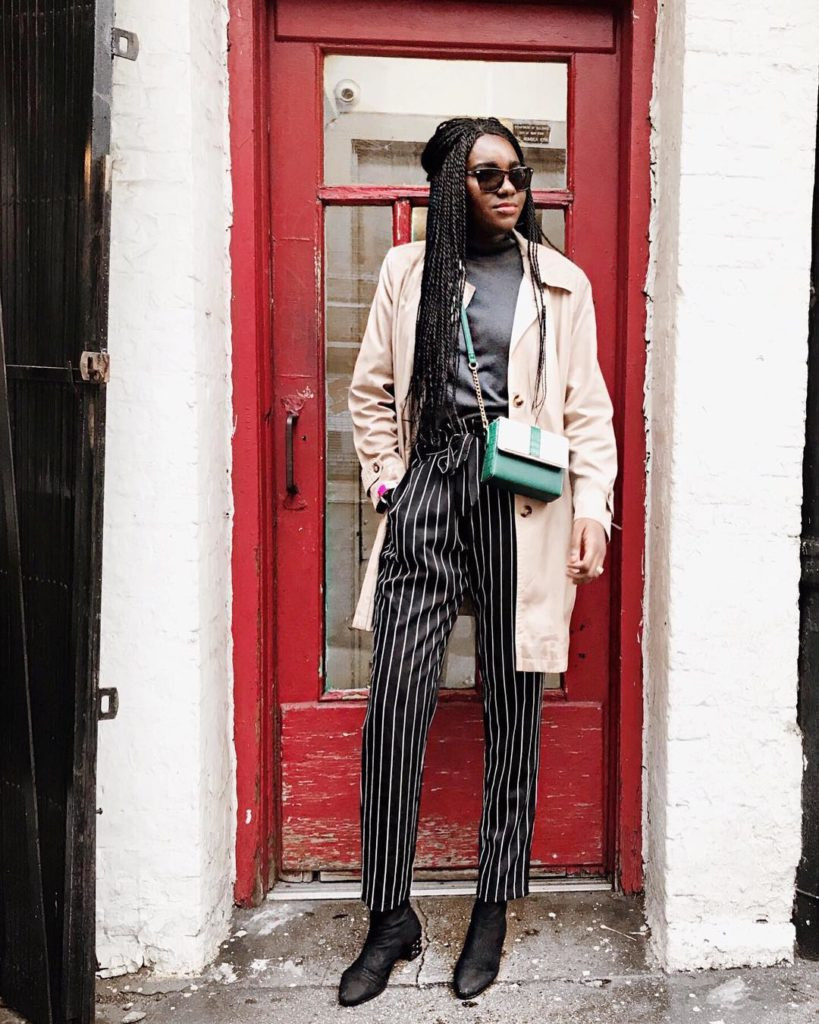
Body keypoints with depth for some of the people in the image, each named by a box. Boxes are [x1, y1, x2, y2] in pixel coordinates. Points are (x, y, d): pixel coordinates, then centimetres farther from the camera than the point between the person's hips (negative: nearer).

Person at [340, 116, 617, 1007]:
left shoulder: (560, 283, 10)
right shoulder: (408, 270, 12)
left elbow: (589, 410, 7)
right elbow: (369, 390, 14)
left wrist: (593, 508, -4)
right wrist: (387, 482, 4)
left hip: (522, 503, 0)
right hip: (428, 495, 1)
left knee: (512, 707, 5)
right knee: (395, 701, -4)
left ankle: (493, 912, 22)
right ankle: (390, 918, 13)